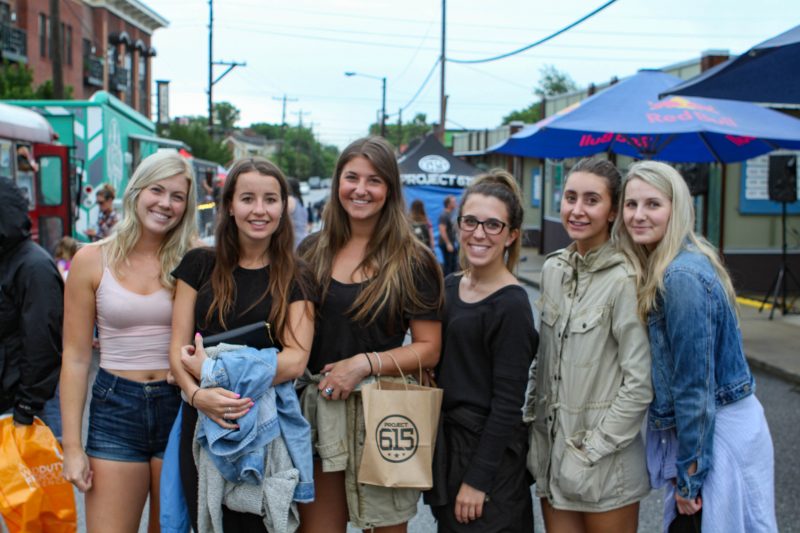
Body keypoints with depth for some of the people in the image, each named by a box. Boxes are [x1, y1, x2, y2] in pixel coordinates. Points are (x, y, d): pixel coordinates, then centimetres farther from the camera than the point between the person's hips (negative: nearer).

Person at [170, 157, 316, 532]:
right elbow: (178, 349, 1)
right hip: (204, 423, 1)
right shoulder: (200, 266, 4)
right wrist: (198, 394, -19)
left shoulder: (296, 280, 1)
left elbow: (295, 361, -10)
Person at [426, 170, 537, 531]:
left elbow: (507, 404, -17)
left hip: (490, 452, -7)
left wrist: (477, 480, -17)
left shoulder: (512, 305, -16)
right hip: (446, 446, 7)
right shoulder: (450, 287, 6)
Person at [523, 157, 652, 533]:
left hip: (605, 459, -6)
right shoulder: (553, 268, 6)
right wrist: (531, 418, 8)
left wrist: (589, 453, -13)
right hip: (550, 448, 6)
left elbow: (639, 385, -15)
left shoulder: (624, 280, -15)